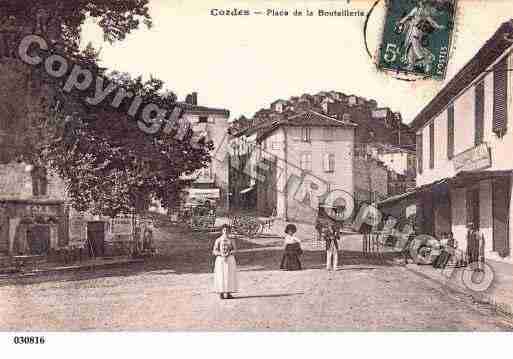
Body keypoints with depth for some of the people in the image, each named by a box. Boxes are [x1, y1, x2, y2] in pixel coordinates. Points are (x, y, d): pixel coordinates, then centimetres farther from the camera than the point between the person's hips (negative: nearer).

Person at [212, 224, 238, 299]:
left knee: (230, 276, 2)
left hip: (230, 259, 2)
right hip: (220, 259, -2)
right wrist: (221, 254, -19)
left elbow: (235, 249, 1)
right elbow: (214, 251, -3)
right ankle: (221, 293, 3)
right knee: (221, 276, -3)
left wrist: (229, 253, -18)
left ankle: (228, 293, 9)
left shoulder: (231, 240, 4)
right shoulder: (218, 240, -1)